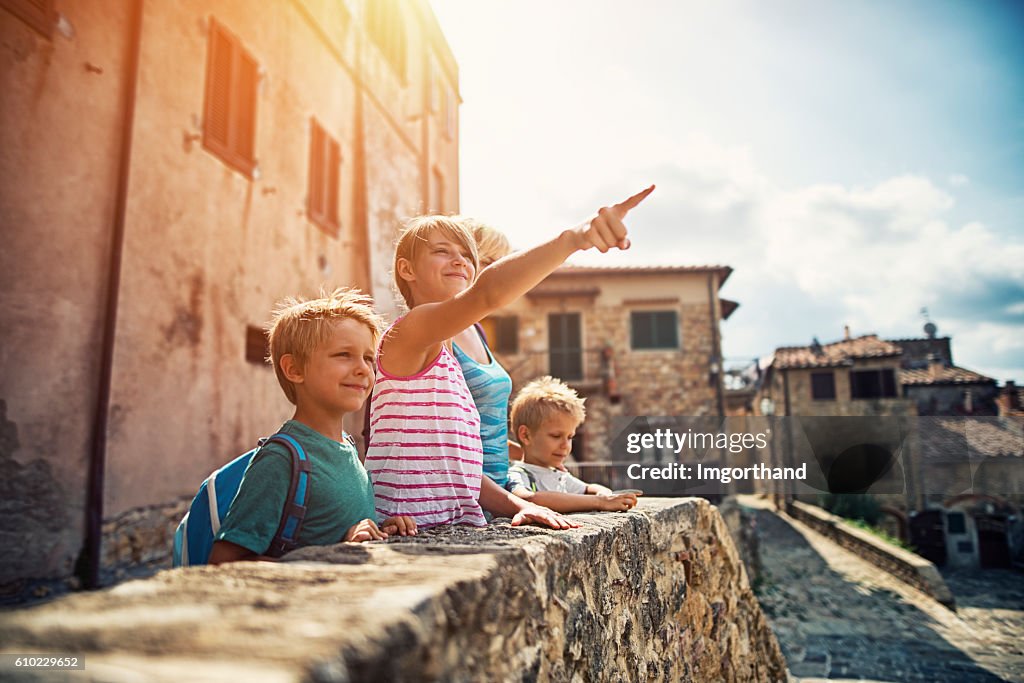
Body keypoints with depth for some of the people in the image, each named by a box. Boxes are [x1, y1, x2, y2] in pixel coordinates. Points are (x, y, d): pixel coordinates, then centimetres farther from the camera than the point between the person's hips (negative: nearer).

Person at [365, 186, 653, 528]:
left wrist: (520, 506, 3)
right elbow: (487, 292, -29)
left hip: (454, 532, 8)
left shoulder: (445, 357, 18)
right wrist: (574, 238, -40)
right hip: (409, 536, -7)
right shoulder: (405, 333, -8)